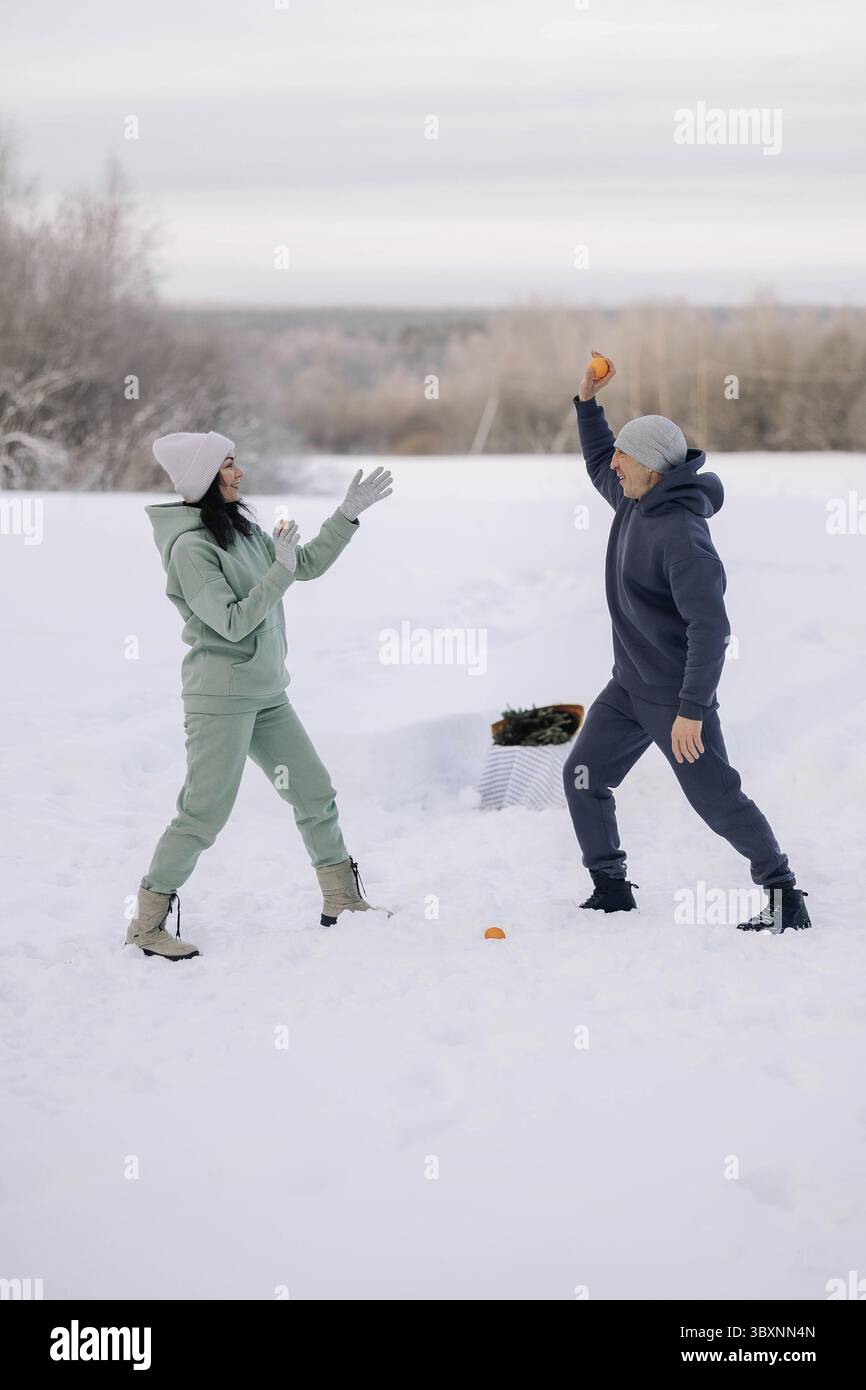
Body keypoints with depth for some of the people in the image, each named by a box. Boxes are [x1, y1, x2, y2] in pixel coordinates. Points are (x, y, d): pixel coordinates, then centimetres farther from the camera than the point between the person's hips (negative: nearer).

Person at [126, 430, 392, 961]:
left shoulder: (243, 529, 8)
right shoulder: (190, 547, -16)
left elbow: (308, 565, 17)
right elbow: (232, 622, -21)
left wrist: (349, 514, 12)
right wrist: (280, 570, -19)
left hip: (267, 694, 9)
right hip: (221, 695, -8)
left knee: (316, 793, 12)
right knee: (205, 812, -7)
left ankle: (342, 901, 25)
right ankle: (147, 924, 4)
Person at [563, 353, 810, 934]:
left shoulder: (682, 534, -25)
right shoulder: (636, 501, 2)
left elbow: (710, 628, -29)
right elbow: (597, 465, 27)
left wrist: (692, 710, -31)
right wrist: (587, 401, 15)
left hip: (676, 695, -9)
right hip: (629, 688, 9)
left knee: (718, 800, -6)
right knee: (583, 779, 8)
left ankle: (786, 896, 4)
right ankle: (610, 887, 19)